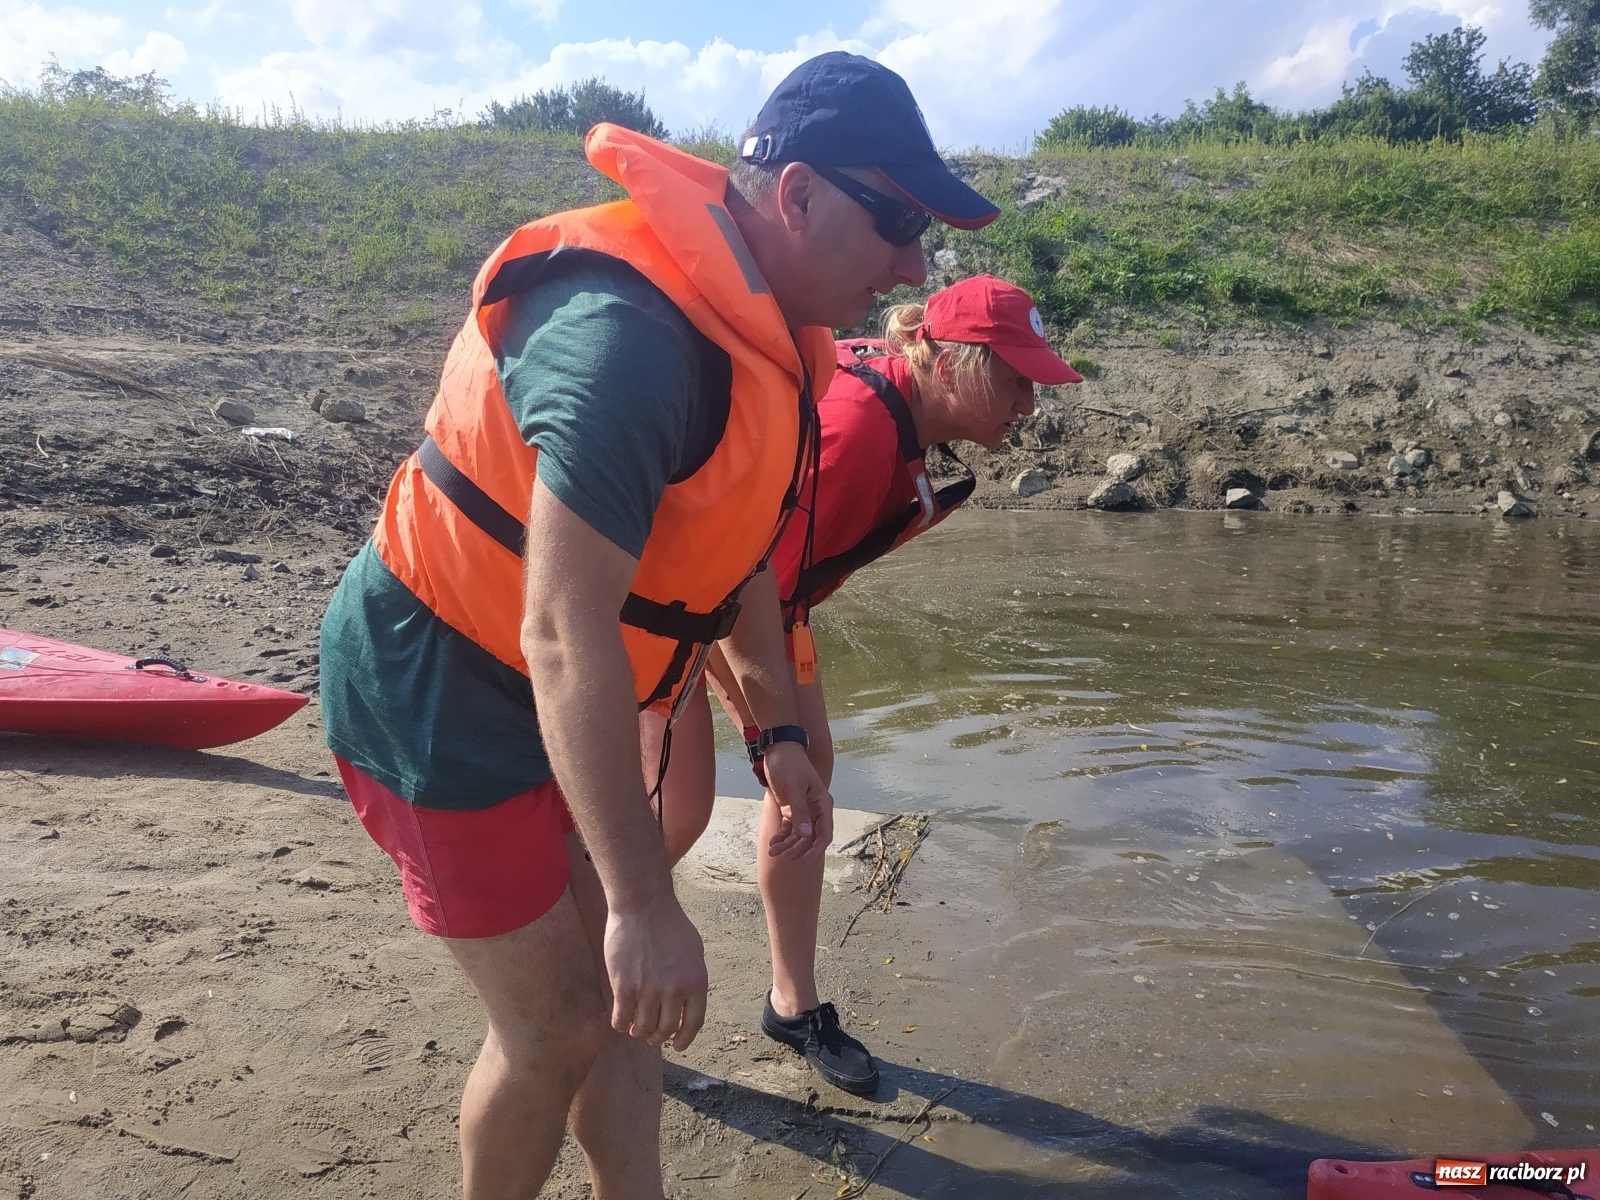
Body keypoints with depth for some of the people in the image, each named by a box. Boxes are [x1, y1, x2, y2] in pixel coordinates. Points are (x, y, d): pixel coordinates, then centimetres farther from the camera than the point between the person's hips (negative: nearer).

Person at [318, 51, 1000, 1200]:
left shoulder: (758, 324, 2)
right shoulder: (631, 333, -30)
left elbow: (733, 550, 13)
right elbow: (565, 635, -35)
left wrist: (782, 734, 17)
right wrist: (646, 904, -32)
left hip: (552, 703, 9)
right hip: (439, 701, -9)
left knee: (622, 989, 15)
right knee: (555, 1026, 2)